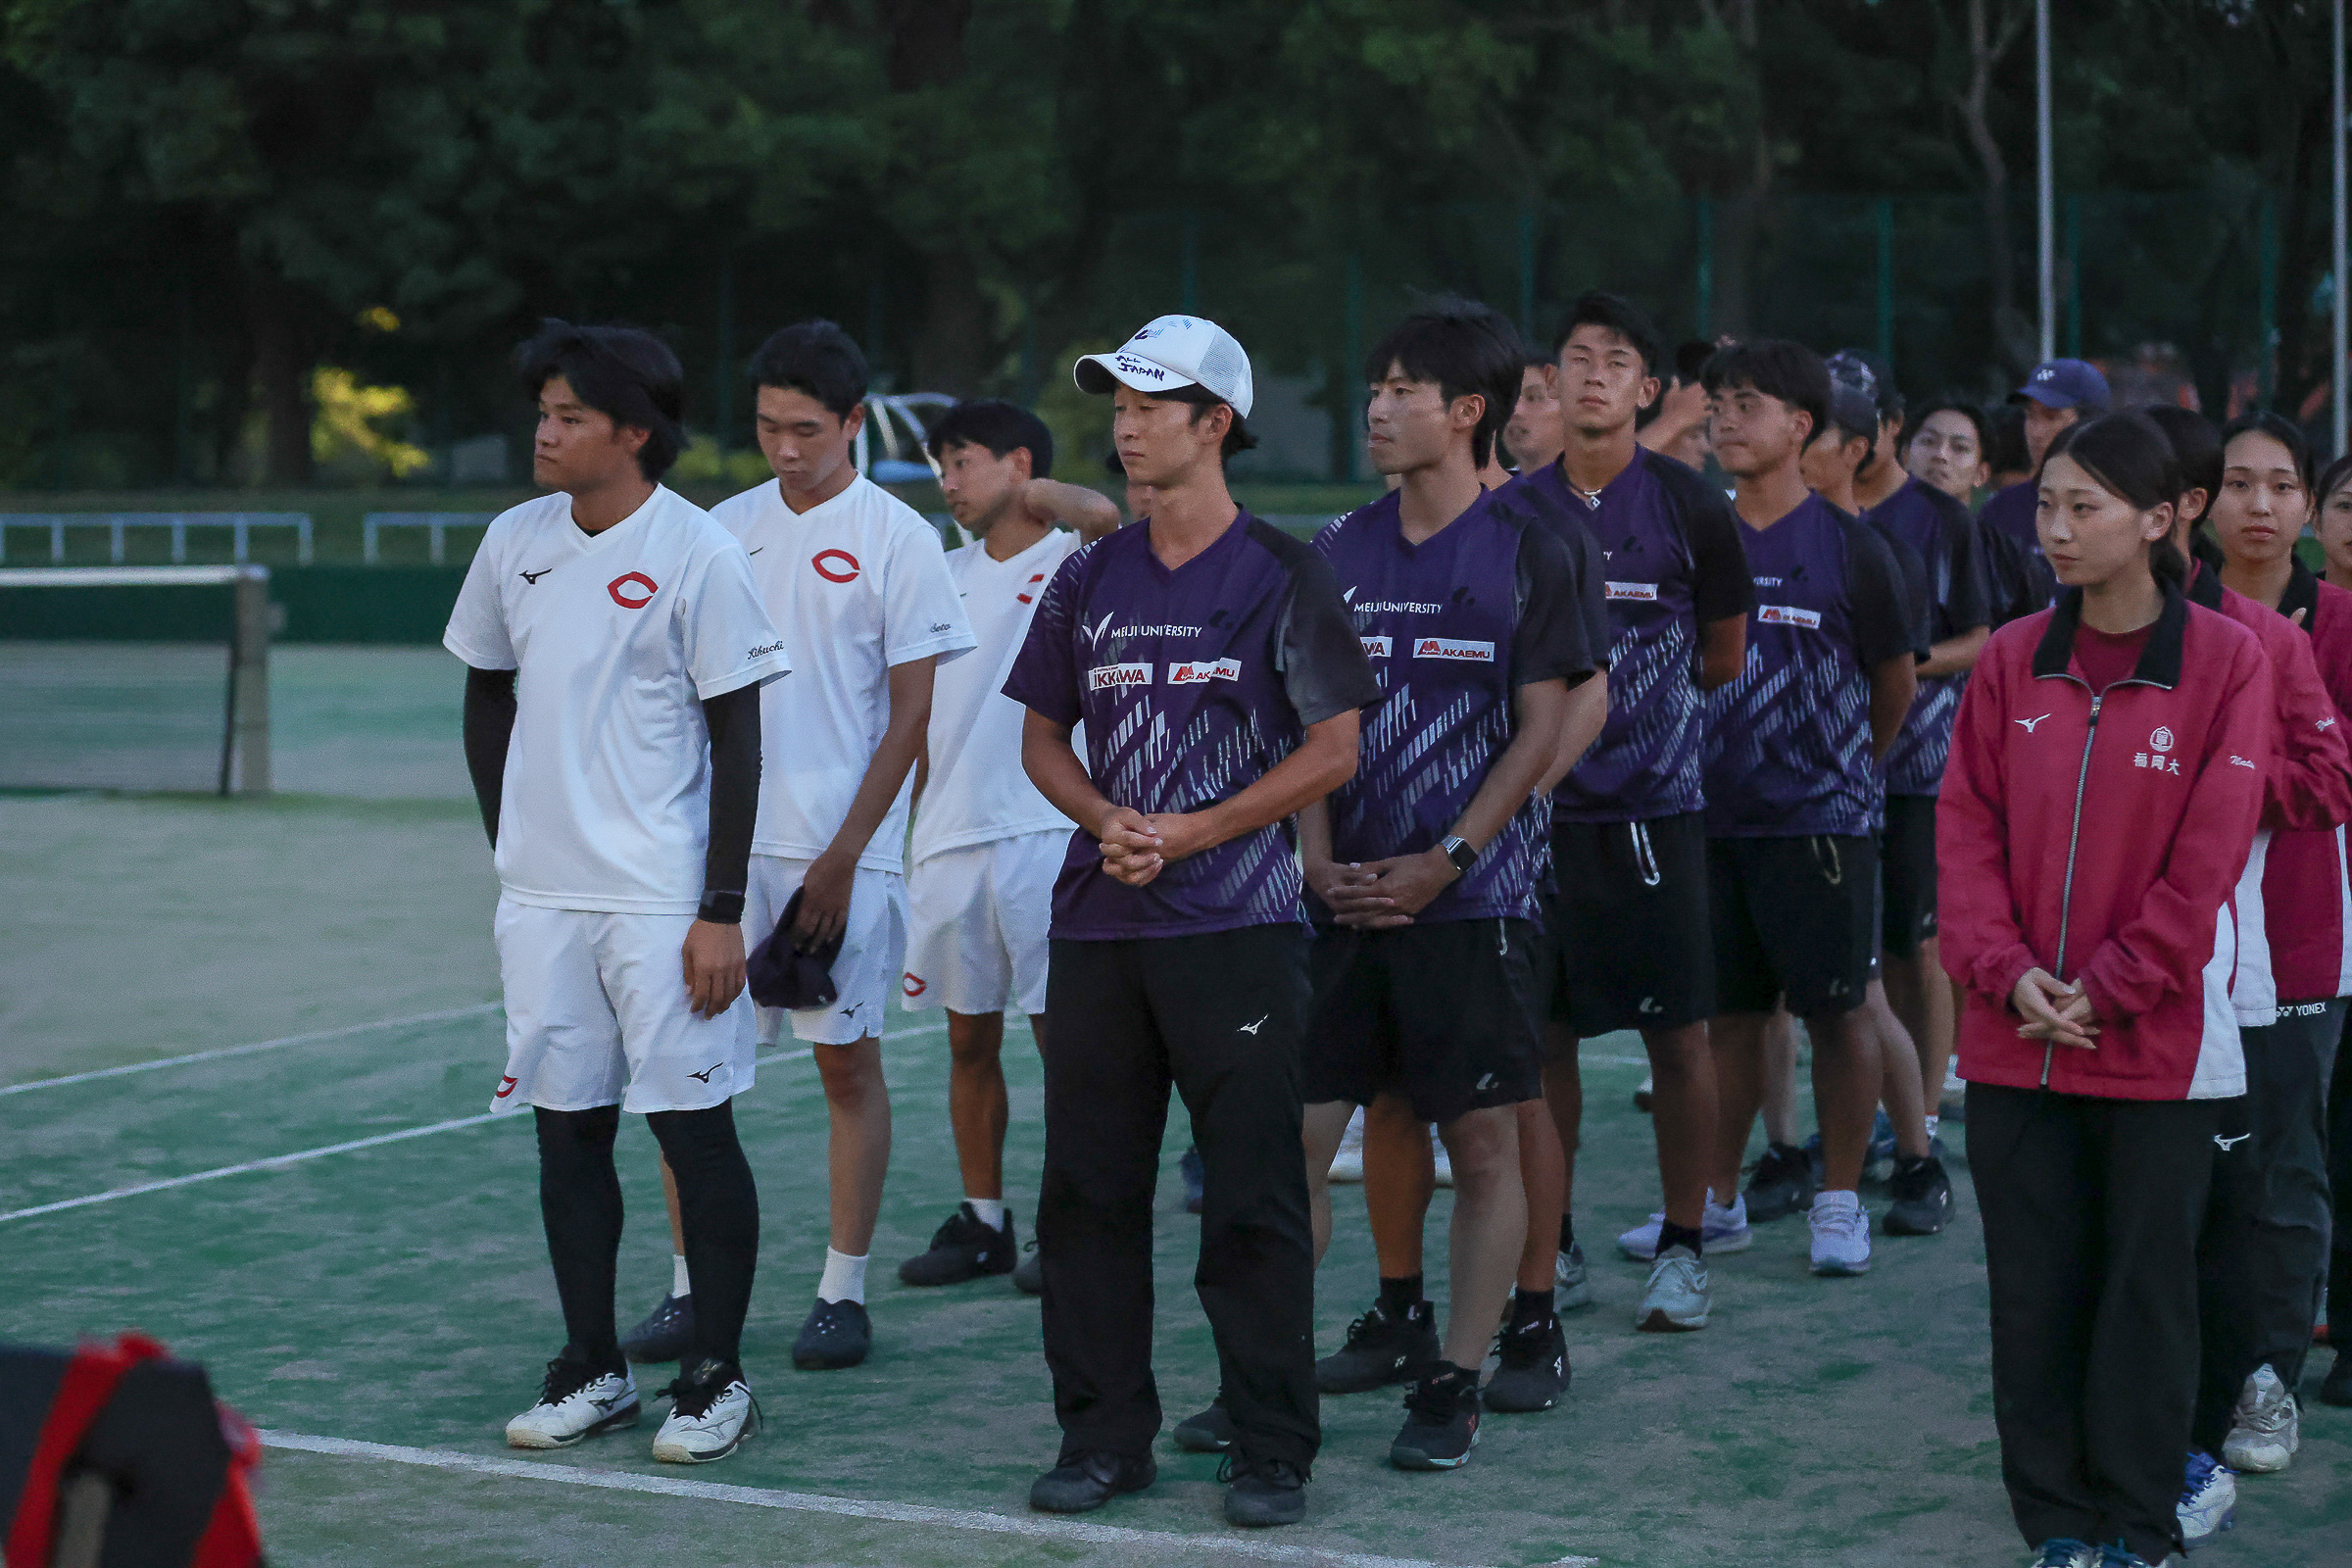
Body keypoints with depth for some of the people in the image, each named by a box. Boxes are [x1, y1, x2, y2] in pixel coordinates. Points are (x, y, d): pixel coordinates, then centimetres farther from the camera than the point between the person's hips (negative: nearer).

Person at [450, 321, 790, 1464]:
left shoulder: (698, 556, -9)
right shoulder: (513, 543, 6)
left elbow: (737, 739, -9)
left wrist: (723, 911, -12)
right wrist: (509, 843, 14)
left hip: (665, 904, -5)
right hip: (541, 896, 5)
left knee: (695, 1128, -1)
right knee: (567, 1128, 9)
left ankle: (716, 1377, 10)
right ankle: (592, 1370, 20)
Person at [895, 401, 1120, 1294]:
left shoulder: (1071, 561, -1)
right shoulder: (943, 574, 16)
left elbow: (1103, 514, -26)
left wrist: (1039, 494, -7)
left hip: (1042, 834, -6)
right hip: (947, 841, 6)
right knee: (969, 1039, 10)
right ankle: (981, 1221, 20)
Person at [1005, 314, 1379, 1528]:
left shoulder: (1280, 574, -2)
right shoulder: (1091, 580, 12)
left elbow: (1332, 749, -5)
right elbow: (1044, 736, 17)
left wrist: (1190, 833, -11)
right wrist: (1105, 820, -4)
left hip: (1235, 926, -5)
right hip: (1097, 925, 5)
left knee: (1254, 1193, -3)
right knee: (1088, 1188, 6)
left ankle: (1271, 1448, 6)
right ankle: (1105, 1434, 16)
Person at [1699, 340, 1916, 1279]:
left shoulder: (1849, 548, -4)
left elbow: (1895, 684, 8)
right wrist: (1717, 761, 12)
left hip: (1820, 820, -3)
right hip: (1713, 815, 3)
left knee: (1836, 1012, 1)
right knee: (1727, 1014, 9)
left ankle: (1839, 1202, 10)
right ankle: (1715, 1196, 18)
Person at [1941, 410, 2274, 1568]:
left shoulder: (2224, 661, -6)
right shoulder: (2012, 661, 4)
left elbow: (2207, 853, -9)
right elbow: (1967, 826, 3)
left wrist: (2108, 990, -12)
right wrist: (2007, 974, -10)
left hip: (2159, 1043, -3)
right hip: (2017, 1039, 3)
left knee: (2146, 1286, 5)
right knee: (2035, 1286, 8)